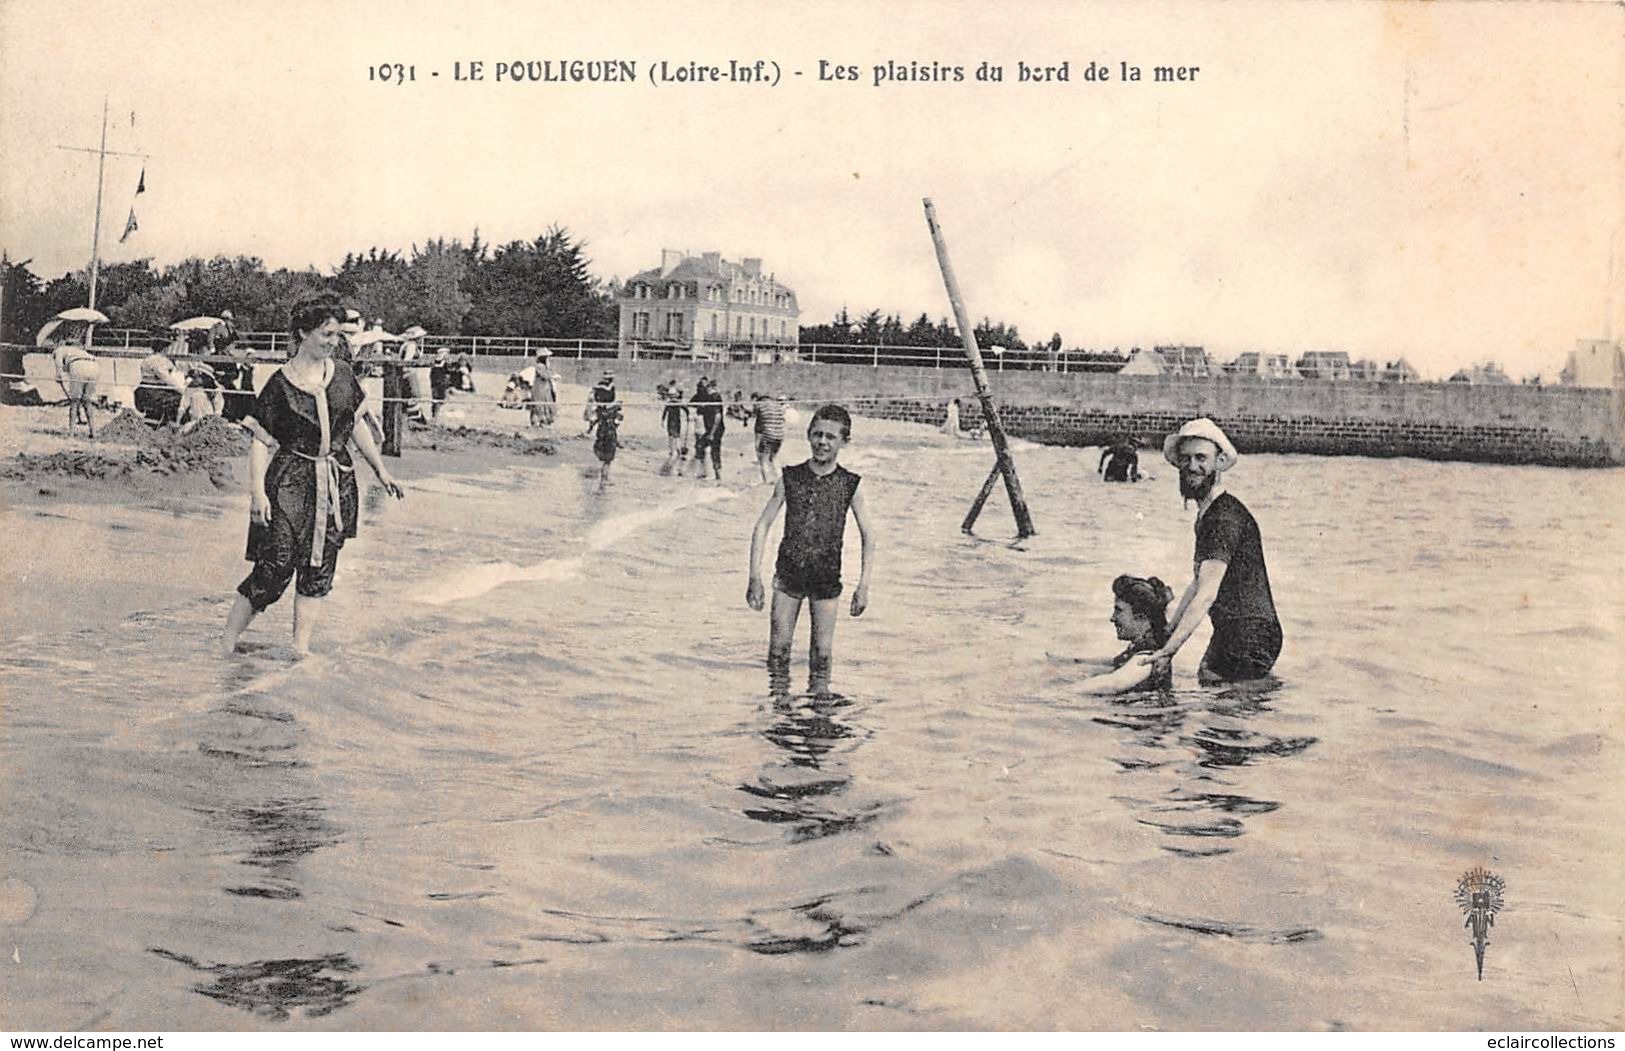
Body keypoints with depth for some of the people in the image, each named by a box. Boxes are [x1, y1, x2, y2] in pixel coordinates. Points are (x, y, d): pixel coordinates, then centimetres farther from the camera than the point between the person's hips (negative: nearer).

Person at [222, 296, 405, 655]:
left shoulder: (342, 374, 8)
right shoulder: (281, 383, -5)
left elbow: (357, 426, 18)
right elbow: (261, 441, -5)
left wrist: (380, 471, 17)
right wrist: (257, 491, -14)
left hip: (337, 484, 5)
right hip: (291, 481, -5)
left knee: (319, 567, 6)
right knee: (276, 565, -9)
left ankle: (301, 648, 12)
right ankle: (228, 639, 4)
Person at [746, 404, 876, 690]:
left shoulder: (850, 485, -4)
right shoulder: (790, 478, -2)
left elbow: (868, 537, 2)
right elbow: (763, 526, 1)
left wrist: (863, 586, -4)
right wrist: (755, 576, -5)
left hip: (826, 579, -1)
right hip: (788, 575, 1)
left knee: (822, 655, 2)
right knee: (778, 651, 2)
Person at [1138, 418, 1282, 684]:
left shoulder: (1226, 518, -19)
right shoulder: (1208, 513, 16)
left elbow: (1206, 595, -25)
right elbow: (1198, 584, 22)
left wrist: (1166, 651, -26)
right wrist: (1165, 634, 15)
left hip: (1248, 643, -10)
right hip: (1229, 635, 10)